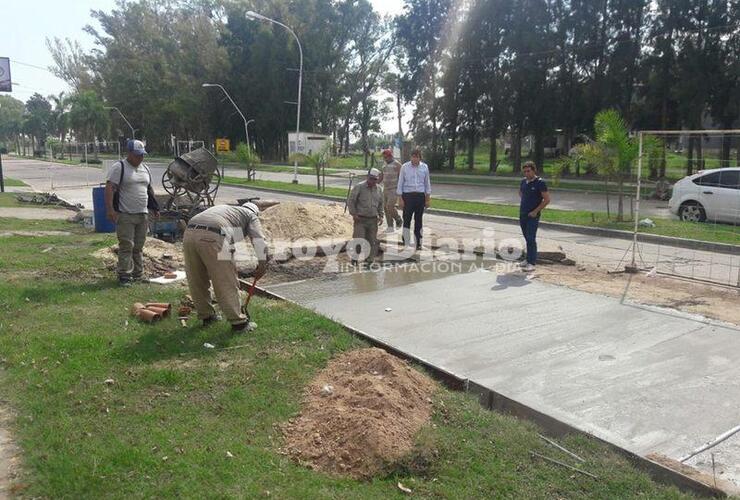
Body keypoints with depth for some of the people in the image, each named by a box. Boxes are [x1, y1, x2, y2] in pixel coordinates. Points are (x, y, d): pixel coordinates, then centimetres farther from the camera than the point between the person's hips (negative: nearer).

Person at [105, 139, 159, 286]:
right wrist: (110, 209, -23)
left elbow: (149, 189, 24)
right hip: (125, 215, -6)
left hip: (143, 214, 7)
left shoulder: (145, 168, 16)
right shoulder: (119, 167, -7)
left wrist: (155, 208, 21)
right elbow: (110, 188, -14)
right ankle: (124, 275, 1)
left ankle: (138, 274, 18)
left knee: (139, 246, 11)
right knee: (126, 246, -6)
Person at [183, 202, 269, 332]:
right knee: (227, 282, 4)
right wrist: (262, 263, 5)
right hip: (212, 238, -6)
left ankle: (206, 316, 33)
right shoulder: (251, 215, 22)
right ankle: (237, 321, 12)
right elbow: (258, 238, 4)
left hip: (189, 233, 7)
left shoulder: (223, 208, 40)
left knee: (196, 281, 19)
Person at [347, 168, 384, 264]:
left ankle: (370, 259, 16)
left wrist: (381, 216, 11)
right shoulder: (359, 187, -6)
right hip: (360, 219, -5)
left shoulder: (379, 189, 10)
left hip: (373, 220, 5)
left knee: (372, 241, 7)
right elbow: (351, 201, -3)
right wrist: (353, 214, -8)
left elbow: (381, 204, 20)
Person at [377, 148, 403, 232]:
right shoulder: (385, 165, 13)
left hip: (394, 189, -7)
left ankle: (398, 220, 7)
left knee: (390, 207, -17)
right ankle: (390, 227, 9)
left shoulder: (397, 164, -9)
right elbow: (381, 177, 18)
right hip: (385, 189, 7)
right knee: (385, 207, 3)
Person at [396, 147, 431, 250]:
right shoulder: (405, 167, -1)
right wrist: (400, 198, -3)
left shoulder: (425, 167, 5)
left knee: (418, 220, 8)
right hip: (408, 195, -2)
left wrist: (428, 198, 9)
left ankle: (418, 243, 17)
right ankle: (406, 243, 5)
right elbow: (400, 183, 1)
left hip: (420, 196, 2)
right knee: (407, 219, -2)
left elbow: (427, 183, 11)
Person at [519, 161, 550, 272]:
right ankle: (529, 259, 23)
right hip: (522, 214, 7)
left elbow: (547, 200, -12)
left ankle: (531, 263, -8)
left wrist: (536, 211, -13)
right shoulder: (524, 181, 8)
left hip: (533, 215, -7)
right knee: (527, 237, 13)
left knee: (531, 238, -10)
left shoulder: (540, 183, -11)